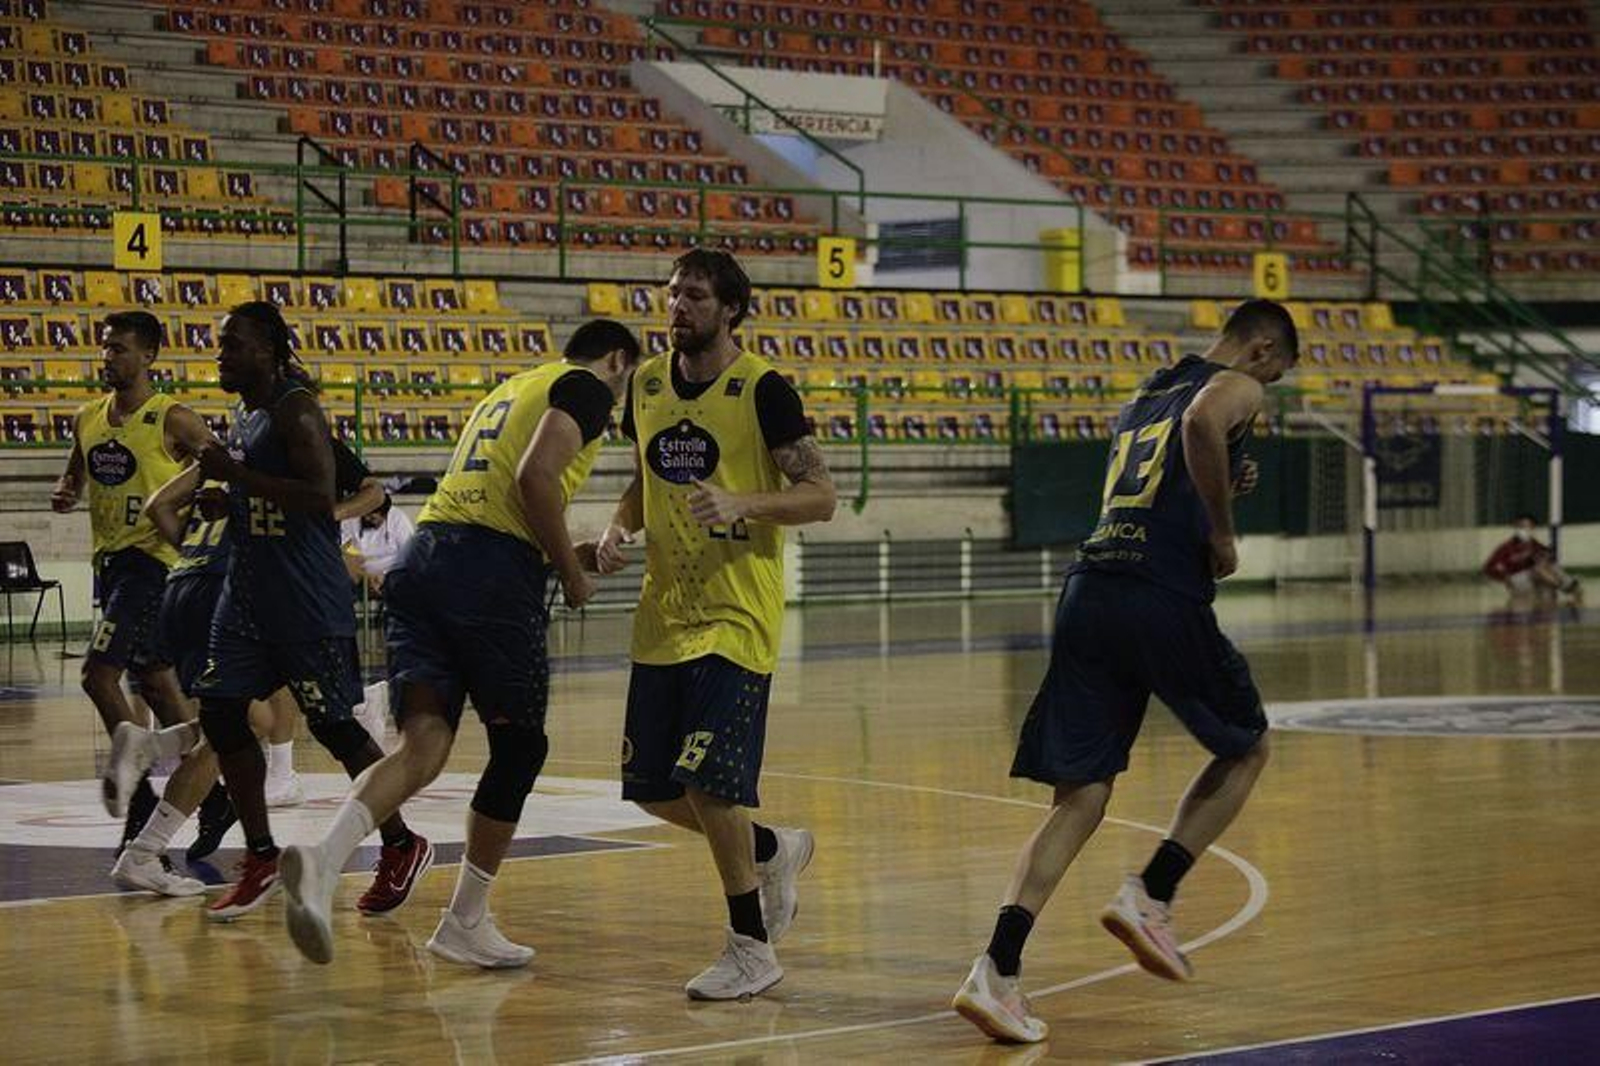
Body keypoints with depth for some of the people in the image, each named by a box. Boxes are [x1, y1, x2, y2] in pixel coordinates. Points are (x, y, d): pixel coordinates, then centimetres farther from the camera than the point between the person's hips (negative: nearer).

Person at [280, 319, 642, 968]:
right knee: (518, 748, 10)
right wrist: (570, 572, -2)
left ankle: (323, 860, -30)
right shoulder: (587, 389, 4)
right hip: (494, 572, -7)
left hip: (424, 556, 7)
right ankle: (465, 924, 16)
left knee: (424, 743, -4)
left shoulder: (514, 388, 31)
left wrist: (570, 554, 31)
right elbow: (535, 476, -12)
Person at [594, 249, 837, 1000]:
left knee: (706, 783, -13)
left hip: (736, 619, -7)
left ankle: (753, 950, 3)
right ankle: (775, 850, 34)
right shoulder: (647, 384, 8)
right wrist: (619, 528, 2)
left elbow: (820, 497, -10)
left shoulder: (762, 389, -10)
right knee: (652, 789, 8)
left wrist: (743, 503, -26)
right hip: (663, 614, 7)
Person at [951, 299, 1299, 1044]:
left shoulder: (1141, 400, 28)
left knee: (1079, 799, 5)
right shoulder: (1235, 388, 4)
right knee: (1246, 749, 19)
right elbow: (1202, 422, -20)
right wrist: (1223, 535, -11)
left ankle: (997, 970, -10)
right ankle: (1150, 896, 5)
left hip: (1089, 593, 6)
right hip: (1164, 599, -6)